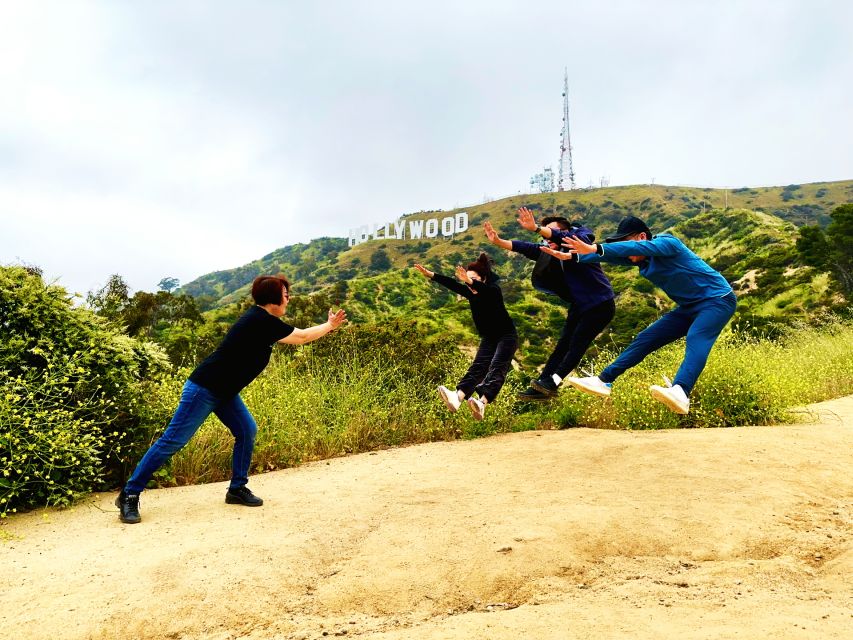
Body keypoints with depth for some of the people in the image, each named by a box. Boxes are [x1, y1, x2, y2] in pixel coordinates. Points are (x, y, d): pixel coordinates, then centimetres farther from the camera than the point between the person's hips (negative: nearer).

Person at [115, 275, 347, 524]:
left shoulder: (261, 319, 6)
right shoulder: (262, 321, -20)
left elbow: (296, 335, 21)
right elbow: (301, 337, -10)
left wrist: (328, 326, 22)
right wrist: (329, 326, 5)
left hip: (224, 392, 10)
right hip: (203, 389, -10)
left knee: (247, 430, 2)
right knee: (173, 441, -6)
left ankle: (237, 489, 12)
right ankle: (129, 495, 5)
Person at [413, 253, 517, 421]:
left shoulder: (493, 290, -15)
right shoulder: (470, 293, 0)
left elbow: (484, 289, -39)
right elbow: (452, 285, -15)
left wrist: (470, 281, -59)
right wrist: (430, 275, -28)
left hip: (507, 336, -5)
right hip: (488, 338, 5)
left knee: (496, 369, -22)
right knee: (477, 367, -15)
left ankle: (482, 403, -45)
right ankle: (457, 398, -39)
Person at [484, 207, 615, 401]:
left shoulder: (581, 242, -14)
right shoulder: (553, 253, 4)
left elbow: (564, 238, -35)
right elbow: (527, 248, -5)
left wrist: (536, 228, -48)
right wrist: (498, 241, -16)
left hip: (600, 305, -8)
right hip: (579, 305, 8)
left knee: (577, 344, -12)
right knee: (563, 345, 5)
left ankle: (552, 383, -14)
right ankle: (542, 387, 5)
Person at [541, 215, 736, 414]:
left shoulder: (667, 242, -20)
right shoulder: (641, 258, 4)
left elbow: (638, 247, -36)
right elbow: (611, 255, 1)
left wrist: (595, 248, -47)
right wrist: (570, 256, -9)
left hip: (717, 299, -8)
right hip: (689, 307, 8)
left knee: (695, 339, -34)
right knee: (645, 339, 1)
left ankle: (680, 393, -56)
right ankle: (603, 381, 2)